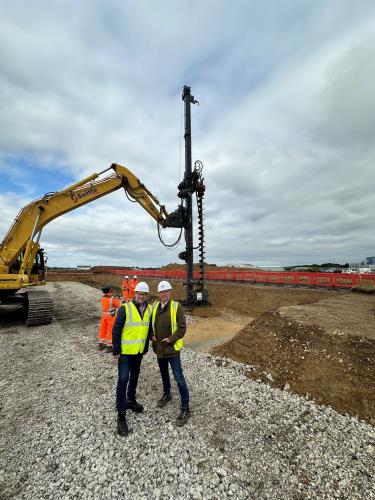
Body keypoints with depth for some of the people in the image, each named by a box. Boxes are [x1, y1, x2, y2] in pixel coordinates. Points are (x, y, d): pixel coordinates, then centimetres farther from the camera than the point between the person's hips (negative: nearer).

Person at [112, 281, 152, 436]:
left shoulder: (149, 309, -3)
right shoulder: (125, 308, -20)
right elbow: (116, 330, -15)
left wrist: (146, 347, 13)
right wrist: (116, 352, -12)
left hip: (139, 351, 6)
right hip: (125, 351, -5)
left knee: (134, 376, 21)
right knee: (123, 380, 0)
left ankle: (131, 401, 43)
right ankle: (121, 415, 16)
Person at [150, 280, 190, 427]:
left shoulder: (177, 306, -16)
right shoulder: (154, 306, -1)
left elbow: (182, 328, -14)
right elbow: (150, 324, 11)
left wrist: (171, 339, -19)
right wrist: (152, 336, -4)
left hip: (172, 348, -5)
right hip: (159, 347, 6)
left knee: (179, 378, 1)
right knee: (164, 373, 25)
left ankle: (185, 409, 17)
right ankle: (167, 394, 49)